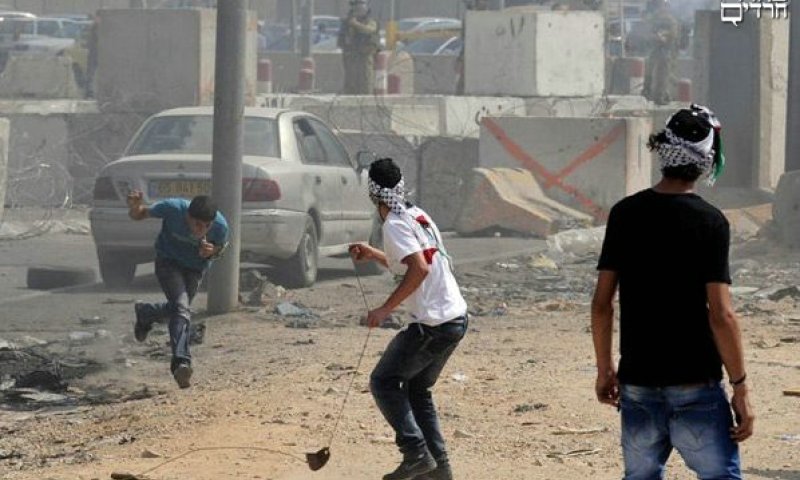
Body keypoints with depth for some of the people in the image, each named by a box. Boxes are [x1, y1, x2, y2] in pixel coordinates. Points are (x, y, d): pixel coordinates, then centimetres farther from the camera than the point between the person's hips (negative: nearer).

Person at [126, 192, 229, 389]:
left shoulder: (220, 226, -28)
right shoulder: (173, 208, -32)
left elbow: (221, 247, -5)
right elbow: (139, 215, -17)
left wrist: (211, 252, -29)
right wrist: (135, 207, -41)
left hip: (195, 267, 3)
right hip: (168, 260, -3)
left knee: (177, 309, 15)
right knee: (181, 308, -22)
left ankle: (144, 313, 46)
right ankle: (181, 362, -29)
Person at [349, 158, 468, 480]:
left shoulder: (396, 225, -12)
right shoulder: (419, 216, 16)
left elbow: (419, 269, -26)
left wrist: (386, 308, -20)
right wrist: (374, 255, 32)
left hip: (432, 324, -9)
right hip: (457, 319, 9)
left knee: (383, 382, 3)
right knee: (417, 389, 20)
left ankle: (416, 453, -6)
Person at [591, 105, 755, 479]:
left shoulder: (625, 214, 2)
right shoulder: (710, 223, -10)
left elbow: (601, 304, 4)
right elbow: (720, 316, -13)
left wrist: (604, 369, 16)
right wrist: (740, 387, -6)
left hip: (637, 383, 4)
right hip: (696, 385, -4)